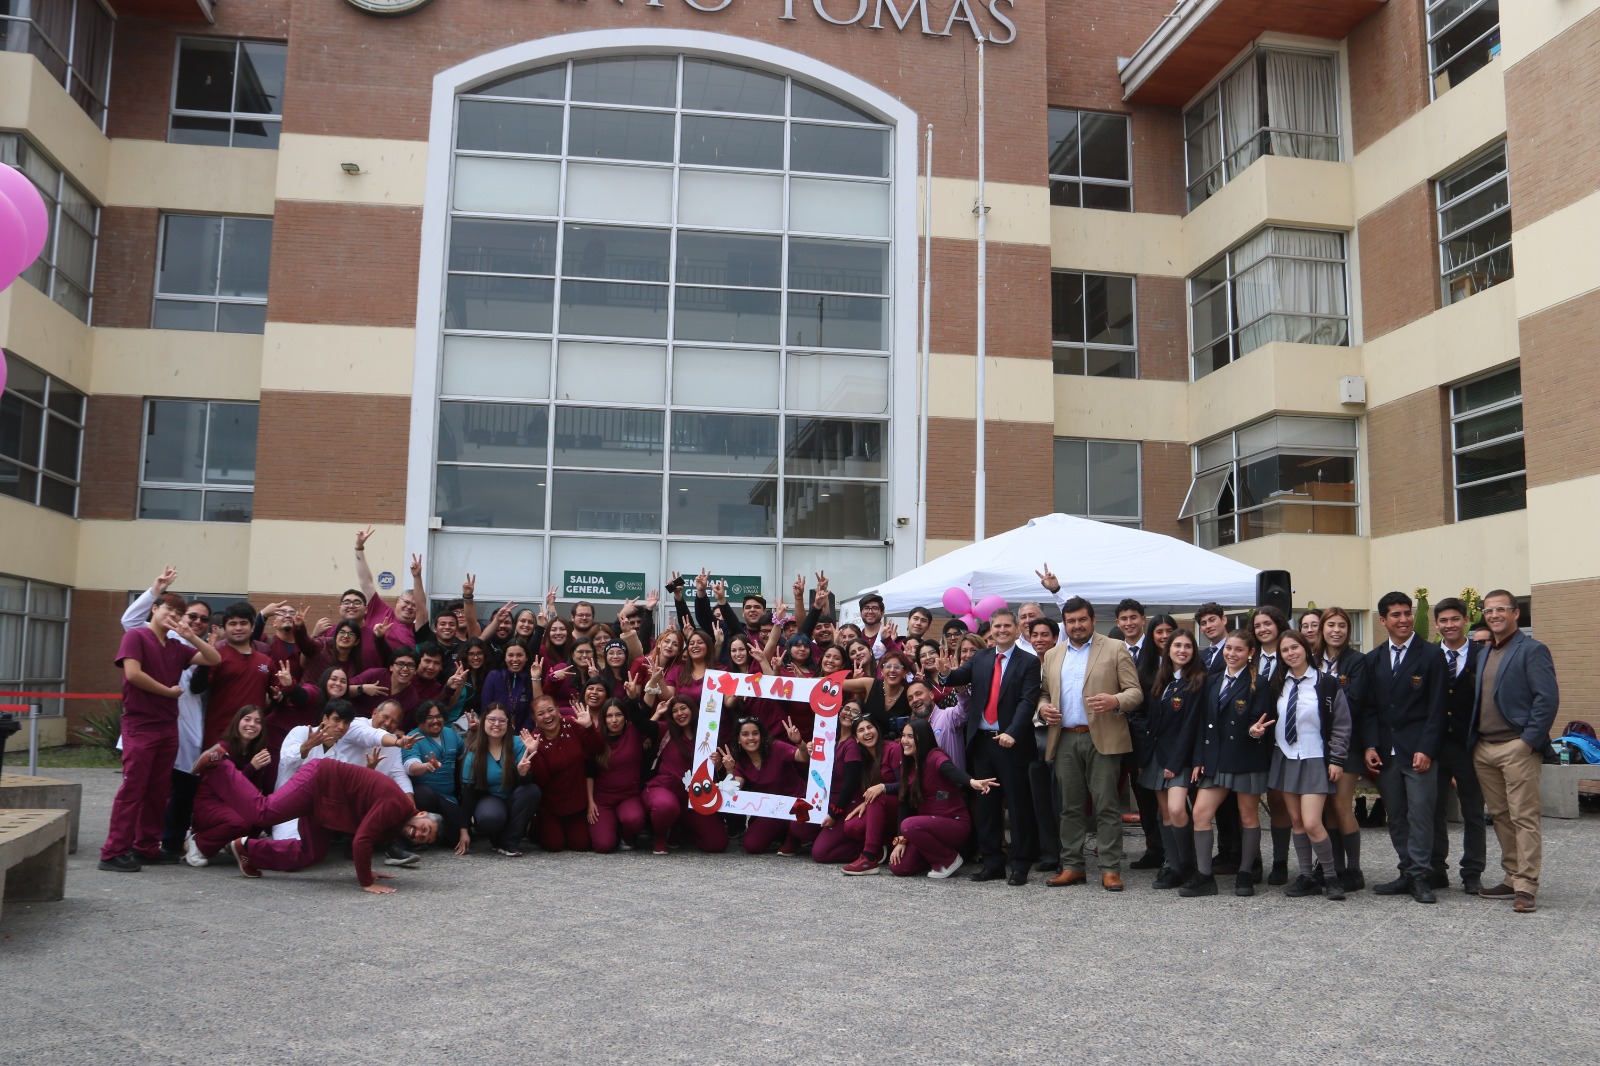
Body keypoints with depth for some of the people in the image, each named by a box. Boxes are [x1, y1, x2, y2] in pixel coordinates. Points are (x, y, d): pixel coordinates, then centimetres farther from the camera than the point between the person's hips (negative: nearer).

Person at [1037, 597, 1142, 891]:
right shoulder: (1052, 655, 17)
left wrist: (1115, 701, -22)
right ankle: (1073, 866, 15)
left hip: (1102, 738, -4)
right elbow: (1044, 693, 22)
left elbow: (1135, 692, -1)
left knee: (1107, 805, -3)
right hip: (1064, 740, 4)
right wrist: (1043, 707, -1)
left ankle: (1111, 869, 2)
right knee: (1070, 806, 8)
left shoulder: (1115, 649, 3)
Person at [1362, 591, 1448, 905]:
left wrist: (1426, 749, -12)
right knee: (1395, 818, 8)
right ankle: (1407, 873, 16)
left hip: (1418, 750, -4)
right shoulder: (1373, 659, 11)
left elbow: (1437, 708, -5)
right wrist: (1370, 746, 0)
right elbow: (1369, 708, 11)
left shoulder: (1431, 655, -1)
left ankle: (1419, 877, 4)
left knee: (1420, 814, -4)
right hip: (1385, 751, 4)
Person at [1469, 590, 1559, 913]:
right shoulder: (1483, 655, 18)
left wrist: (1529, 741, -16)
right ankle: (1512, 878, 19)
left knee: (1524, 817, -5)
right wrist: (1471, 741, 11)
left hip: (1517, 747, -7)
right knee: (1500, 816, 11)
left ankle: (1526, 887, -3)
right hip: (1483, 749, 7)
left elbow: (1548, 699, -12)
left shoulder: (1532, 651, -5)